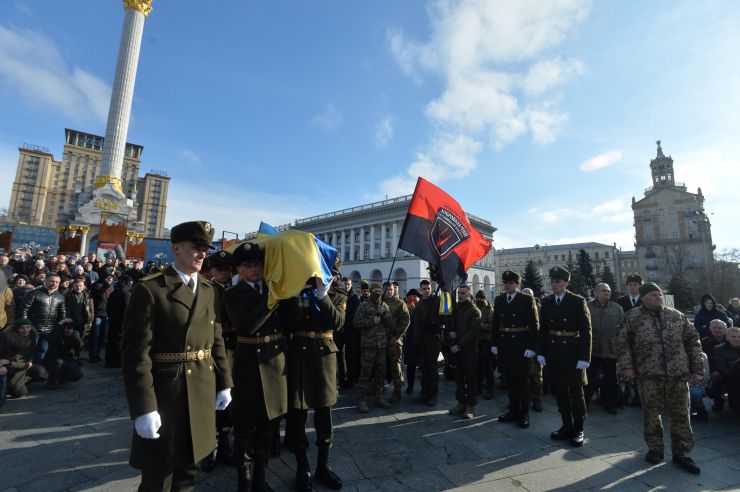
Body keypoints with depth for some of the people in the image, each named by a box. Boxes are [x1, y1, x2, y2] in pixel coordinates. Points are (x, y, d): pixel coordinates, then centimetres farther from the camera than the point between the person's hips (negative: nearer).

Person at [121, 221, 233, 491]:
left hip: (203, 393, 5)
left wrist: (224, 384, 8)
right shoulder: (150, 289, -13)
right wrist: (143, 408, -19)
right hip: (165, 394, -5)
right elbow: (135, 352, -16)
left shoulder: (208, 289, 6)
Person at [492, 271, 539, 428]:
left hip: (521, 346, -4)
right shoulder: (499, 300, 6)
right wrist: (494, 344, 5)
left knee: (522, 381, 8)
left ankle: (524, 413, 22)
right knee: (510, 380, 13)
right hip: (505, 346, 4)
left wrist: (531, 347, -14)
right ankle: (513, 411, 27)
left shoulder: (527, 300, -6)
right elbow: (495, 323, 8)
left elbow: (534, 325, -9)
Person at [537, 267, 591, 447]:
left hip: (572, 353, -4)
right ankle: (567, 426, 26)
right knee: (559, 391, 11)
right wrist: (541, 352, 3)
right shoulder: (546, 302, 5)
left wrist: (584, 357, -13)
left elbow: (586, 330, -8)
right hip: (553, 353, 4)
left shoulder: (578, 301, -6)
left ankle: (578, 429, 23)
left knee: (576, 391, 8)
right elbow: (543, 329, 7)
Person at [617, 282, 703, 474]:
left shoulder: (677, 316, 9)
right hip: (648, 375, -2)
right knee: (651, 413, 7)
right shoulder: (632, 318, 1)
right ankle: (655, 449, 23)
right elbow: (623, 343, 3)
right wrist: (627, 366, -5)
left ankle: (681, 453, 22)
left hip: (678, 374, 2)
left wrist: (697, 369, 6)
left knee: (680, 414, 7)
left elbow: (693, 341, 11)